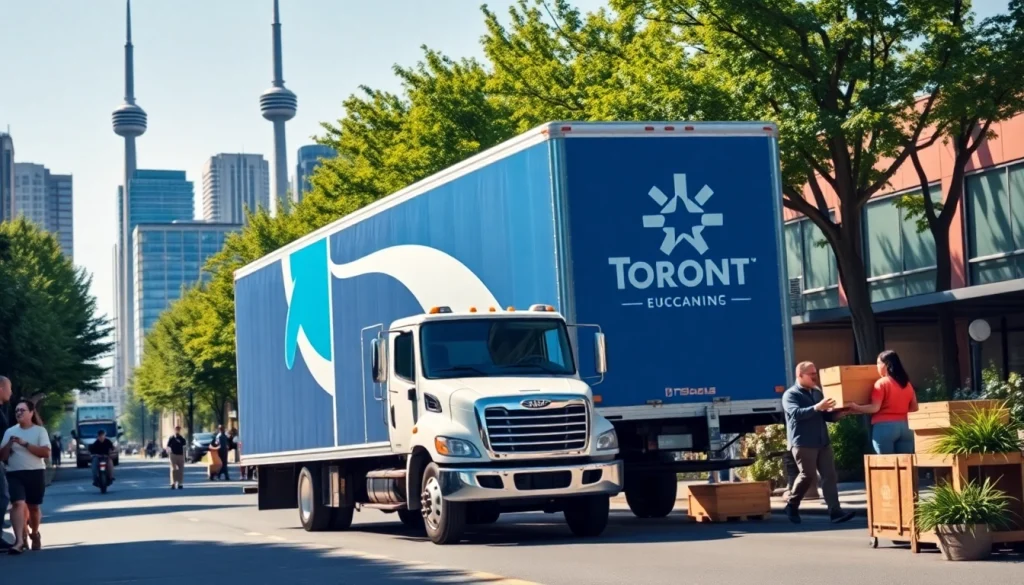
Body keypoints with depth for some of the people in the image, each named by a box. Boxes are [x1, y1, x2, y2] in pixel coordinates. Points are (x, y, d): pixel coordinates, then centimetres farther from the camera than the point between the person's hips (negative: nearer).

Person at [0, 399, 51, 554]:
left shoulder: (40, 431, 0)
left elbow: (46, 453, -11)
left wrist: (25, 444, -16)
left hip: (36, 473, -1)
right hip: (15, 473, 1)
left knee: (33, 507, 10)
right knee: (18, 504, -18)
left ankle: (34, 534, 36)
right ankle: (19, 541, -25)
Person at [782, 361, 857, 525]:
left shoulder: (817, 393, 18)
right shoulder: (790, 395, -5)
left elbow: (826, 416, 20)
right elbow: (796, 413, -23)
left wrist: (837, 414, -1)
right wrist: (817, 407, -34)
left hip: (823, 442, 7)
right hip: (802, 443, -7)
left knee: (830, 475, -2)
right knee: (807, 475, -7)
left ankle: (835, 512, -6)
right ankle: (792, 506, 14)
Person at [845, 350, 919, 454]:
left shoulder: (881, 383, -6)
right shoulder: (907, 384, 11)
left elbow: (875, 408, -14)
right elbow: (914, 407, 16)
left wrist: (856, 407, -8)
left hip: (884, 427, -5)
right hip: (904, 426, 6)